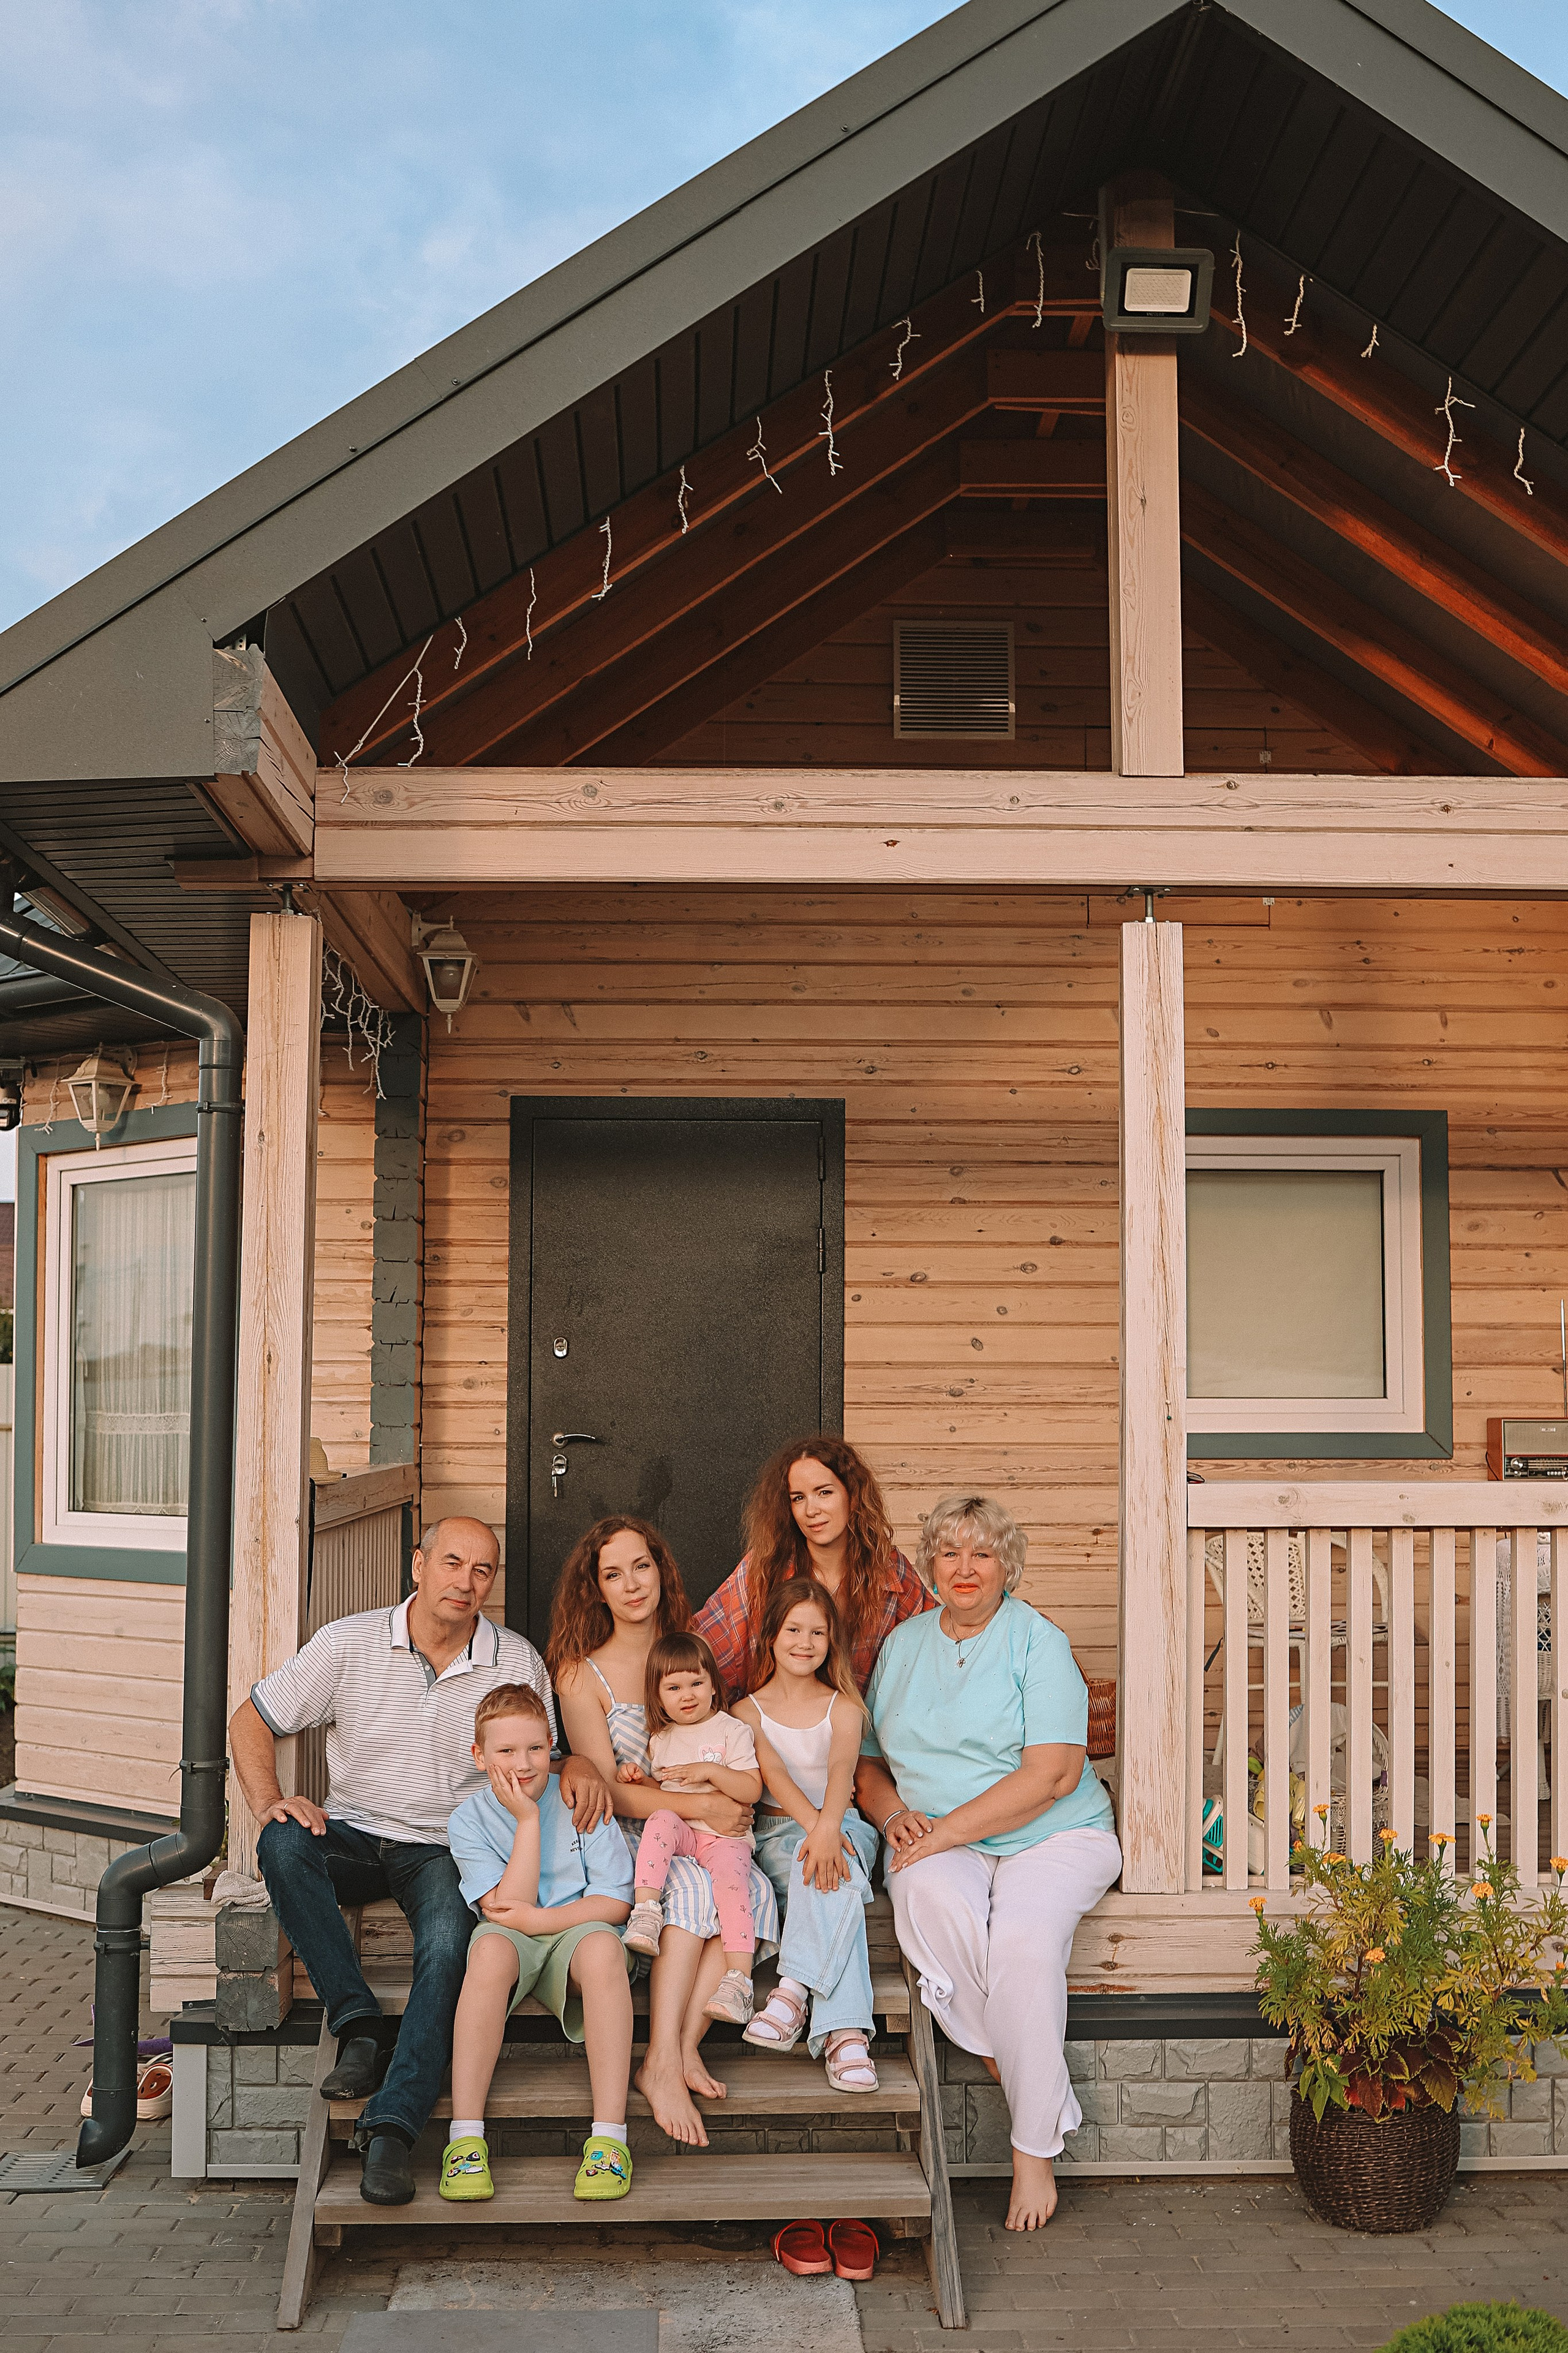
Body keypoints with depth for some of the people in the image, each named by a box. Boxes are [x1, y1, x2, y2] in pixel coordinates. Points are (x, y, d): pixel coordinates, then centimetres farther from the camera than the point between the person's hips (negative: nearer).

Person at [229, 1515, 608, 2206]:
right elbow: (251, 1722, 3)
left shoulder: (518, 1663, 1)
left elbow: (552, 1754, 11)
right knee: (284, 1845, -32)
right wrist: (268, 1803, -15)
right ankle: (361, 2027, -25)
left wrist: (581, 1763, -15)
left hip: (447, 1848, -1)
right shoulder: (349, 1643, -3)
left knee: (448, 1947, -32)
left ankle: (390, 2128, -32)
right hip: (353, 1837, 1)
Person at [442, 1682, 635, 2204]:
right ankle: (466, 2137, -33)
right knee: (492, 1948, -36)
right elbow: (505, 1907, -13)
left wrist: (540, 1918, -17)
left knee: (602, 1946, -36)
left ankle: (609, 2136, -34)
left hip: (576, 1930, 0)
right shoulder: (469, 1819, -2)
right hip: (514, 1942, 0)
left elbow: (615, 1902, -5)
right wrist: (527, 1820, -17)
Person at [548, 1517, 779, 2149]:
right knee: (696, 1883, -34)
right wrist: (700, 1805, -20)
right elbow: (606, 1787, -7)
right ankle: (665, 2064, -34)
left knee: (753, 1886, -29)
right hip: (621, 1838, -3)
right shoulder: (582, 1673, 0)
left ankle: (682, 2047, -31)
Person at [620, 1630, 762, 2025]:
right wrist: (634, 1776, 8)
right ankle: (645, 1912, -38)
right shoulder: (659, 1738, 17)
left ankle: (738, 1979, -36)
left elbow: (752, 1790, -6)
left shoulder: (733, 1730, 3)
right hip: (680, 1832, 3)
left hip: (726, 1835, -3)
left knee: (731, 1883, -31)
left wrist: (709, 1770, -18)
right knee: (660, 1819, -32)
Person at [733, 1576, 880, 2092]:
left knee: (828, 1875, -38)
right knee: (835, 1885, -35)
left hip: (840, 1824, 1)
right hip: (778, 1832, -1)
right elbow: (774, 1773, -11)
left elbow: (842, 1769, -13)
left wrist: (828, 1828, -35)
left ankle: (794, 1989, -46)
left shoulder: (843, 1708, 8)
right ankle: (844, 2031, -46)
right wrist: (813, 1825, -30)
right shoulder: (748, 1711, 8)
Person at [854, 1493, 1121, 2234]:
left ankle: (1035, 2151, -17)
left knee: (1024, 1941, -33)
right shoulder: (903, 1645, 14)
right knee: (928, 1897, -33)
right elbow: (869, 1761, 20)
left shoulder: (1038, 1642, -3)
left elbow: (1053, 1774, -13)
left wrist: (944, 1830, -17)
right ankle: (1026, 2086, -20)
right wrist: (893, 1813, -4)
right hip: (939, 1846, 3)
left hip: (1053, 1838, -3)